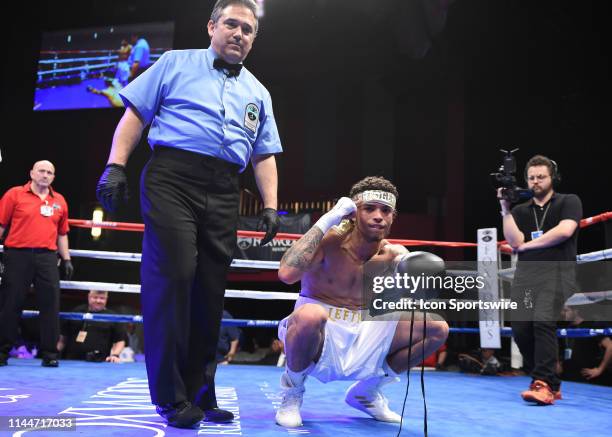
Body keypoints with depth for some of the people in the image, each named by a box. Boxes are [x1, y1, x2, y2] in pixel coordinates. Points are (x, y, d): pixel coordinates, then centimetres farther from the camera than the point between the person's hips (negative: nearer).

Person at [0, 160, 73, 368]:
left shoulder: (59, 201, 13)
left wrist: (66, 259, 12)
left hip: (47, 258, 3)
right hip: (18, 256, -2)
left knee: (51, 304, -1)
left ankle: (49, 353, 7)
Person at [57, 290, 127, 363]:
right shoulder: (77, 312, 10)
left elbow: (121, 340, 2)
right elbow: (63, 335, 18)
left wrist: (115, 355, -12)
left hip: (99, 363, -2)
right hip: (72, 361, 3)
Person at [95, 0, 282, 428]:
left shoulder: (258, 93, 23)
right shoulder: (176, 63, 13)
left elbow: (264, 156, 20)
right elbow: (136, 114, 7)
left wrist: (270, 205, 7)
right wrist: (116, 165, -5)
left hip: (223, 195, 4)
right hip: (172, 179, -4)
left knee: (211, 292, 2)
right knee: (173, 276, -14)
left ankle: (199, 394, 12)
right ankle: (171, 396, -4)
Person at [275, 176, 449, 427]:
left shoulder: (392, 254, -2)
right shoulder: (329, 240, -16)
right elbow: (286, 274, -35)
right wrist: (327, 220, -32)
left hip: (363, 336, 6)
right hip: (317, 332, -5)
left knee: (437, 329, -5)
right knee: (310, 314, -41)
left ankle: (366, 392, 15)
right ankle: (292, 390, -7)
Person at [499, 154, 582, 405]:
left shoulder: (569, 202, 10)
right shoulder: (520, 211, 20)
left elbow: (564, 231, -8)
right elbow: (514, 242, 4)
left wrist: (528, 245, -1)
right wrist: (505, 209, -1)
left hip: (556, 273, -4)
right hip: (526, 275, 4)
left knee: (543, 320, -25)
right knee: (520, 327, -7)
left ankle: (544, 385, -24)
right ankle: (550, 382, 10)